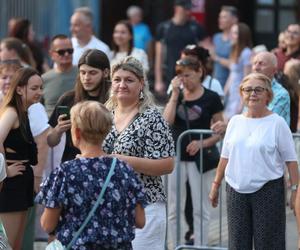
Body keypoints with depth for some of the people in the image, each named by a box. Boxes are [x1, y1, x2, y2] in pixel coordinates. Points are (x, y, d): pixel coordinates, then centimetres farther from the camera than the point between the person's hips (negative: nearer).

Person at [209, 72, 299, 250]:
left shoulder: (277, 123, -5)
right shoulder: (235, 122, 8)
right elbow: (226, 157, 15)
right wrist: (216, 184, 14)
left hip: (268, 190, -4)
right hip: (237, 189, 4)